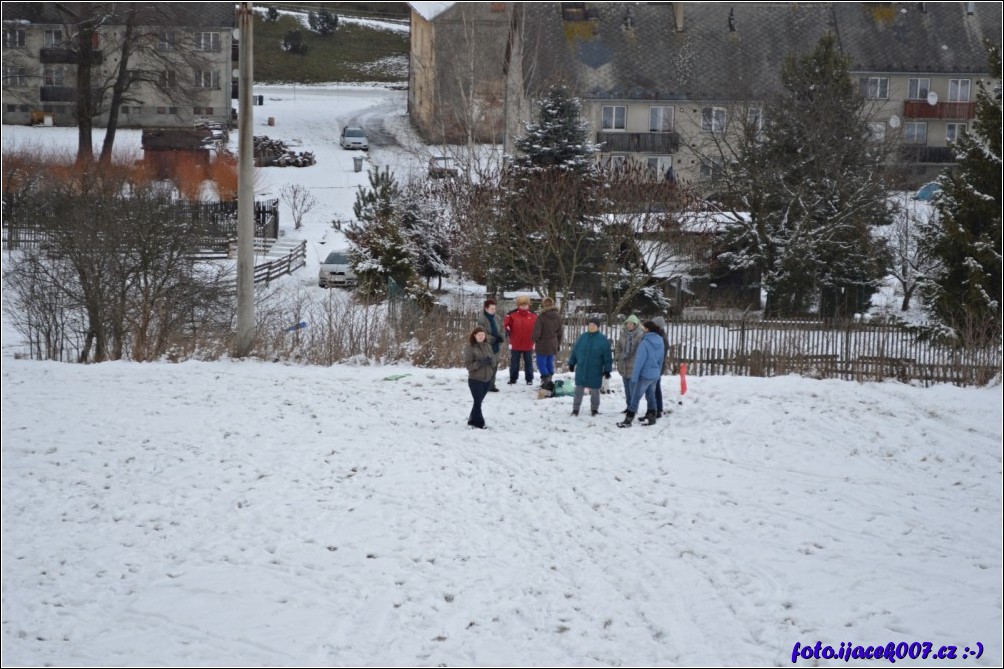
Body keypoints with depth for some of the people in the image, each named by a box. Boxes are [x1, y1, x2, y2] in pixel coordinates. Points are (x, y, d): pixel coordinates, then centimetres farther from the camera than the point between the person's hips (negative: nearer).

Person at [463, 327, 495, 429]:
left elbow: (493, 361, 10)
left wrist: (490, 361, -13)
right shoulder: (470, 348, -10)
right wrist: (479, 363, -26)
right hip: (475, 379, -5)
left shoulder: (487, 347, 6)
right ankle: (478, 423, 2)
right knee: (478, 402, -5)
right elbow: (467, 364, -13)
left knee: (479, 401, 13)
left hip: (487, 379, 5)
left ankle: (473, 420, 27)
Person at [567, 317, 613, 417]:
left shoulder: (603, 340, -7)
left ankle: (594, 409, 26)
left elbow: (607, 356, -5)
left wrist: (607, 370, -8)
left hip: (595, 372, -2)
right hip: (581, 370, 2)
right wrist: (571, 363, 10)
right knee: (578, 390, 6)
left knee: (594, 391, 9)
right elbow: (575, 351, 9)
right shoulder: (583, 337, 1)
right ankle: (575, 408, 16)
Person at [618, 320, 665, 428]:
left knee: (635, 398, -2)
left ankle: (628, 420, 0)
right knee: (650, 397, 18)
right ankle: (651, 418, 21)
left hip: (645, 375, -7)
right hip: (655, 375, 7)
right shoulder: (660, 342, 5)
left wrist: (634, 377, -11)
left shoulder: (645, 343, -17)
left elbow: (639, 361, -16)